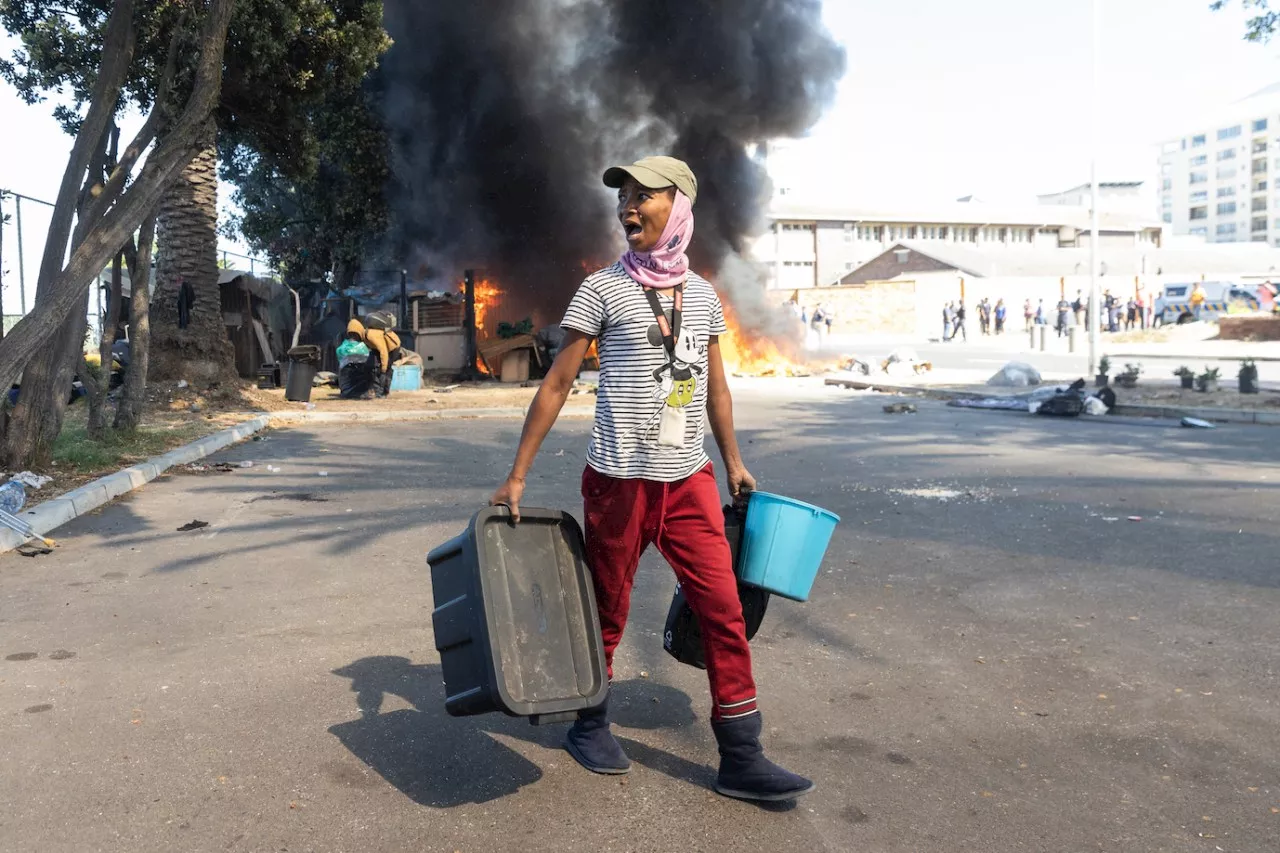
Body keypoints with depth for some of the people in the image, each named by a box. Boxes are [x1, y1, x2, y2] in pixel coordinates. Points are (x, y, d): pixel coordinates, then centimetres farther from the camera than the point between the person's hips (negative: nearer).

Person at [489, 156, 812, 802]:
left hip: (690, 480, 4)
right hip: (619, 481, -3)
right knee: (606, 610, 9)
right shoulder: (603, 288, -3)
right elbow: (556, 384, -3)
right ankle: (589, 724, 32)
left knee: (724, 610, -1)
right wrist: (517, 475, -7)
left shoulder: (703, 295, 10)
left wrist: (733, 461, 21)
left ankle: (741, 758, 9)